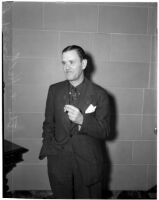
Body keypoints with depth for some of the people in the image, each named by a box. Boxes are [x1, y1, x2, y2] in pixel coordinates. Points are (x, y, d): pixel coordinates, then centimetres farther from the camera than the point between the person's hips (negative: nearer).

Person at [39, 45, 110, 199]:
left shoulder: (99, 94, -8)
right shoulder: (54, 90, 1)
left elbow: (104, 132, -7)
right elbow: (48, 124, 9)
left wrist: (82, 120, -23)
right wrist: (48, 148, -2)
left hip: (88, 163, -1)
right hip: (58, 161, 2)